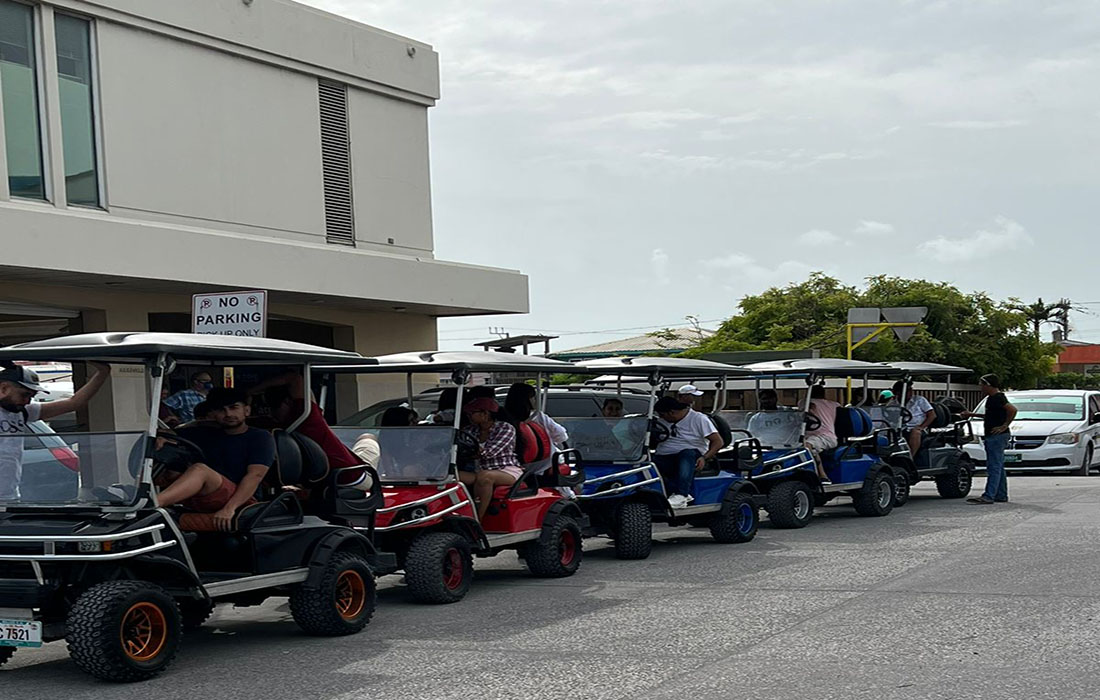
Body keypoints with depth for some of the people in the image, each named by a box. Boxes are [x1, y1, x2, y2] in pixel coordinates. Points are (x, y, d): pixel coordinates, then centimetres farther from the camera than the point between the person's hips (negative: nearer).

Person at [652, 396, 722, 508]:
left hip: (692, 457, -4)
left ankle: (681, 495, -49)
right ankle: (685, 494, -35)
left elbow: (718, 442, -5)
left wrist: (704, 457, -18)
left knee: (687, 453, -39)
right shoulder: (663, 421, 19)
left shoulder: (698, 419, 1)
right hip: (663, 459, 4)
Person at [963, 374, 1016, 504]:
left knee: (994, 467, -12)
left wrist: (1005, 426, -20)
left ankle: (989, 496, -16)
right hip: (993, 436, 11)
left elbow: (1012, 409, -26)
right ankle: (1001, 496, 16)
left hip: (997, 436, -11)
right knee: (998, 467, 12)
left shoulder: (997, 398, -15)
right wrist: (972, 415, 30)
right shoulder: (992, 398, 17)